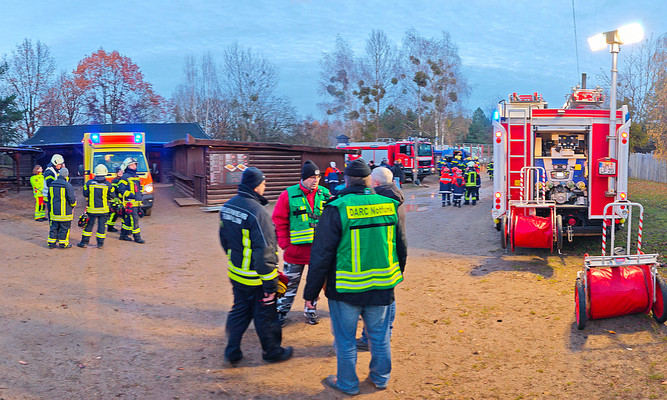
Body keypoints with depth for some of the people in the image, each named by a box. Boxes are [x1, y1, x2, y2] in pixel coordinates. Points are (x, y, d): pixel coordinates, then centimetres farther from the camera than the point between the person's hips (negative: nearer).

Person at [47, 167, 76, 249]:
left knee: (54, 227, 13)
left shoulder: (52, 184, 7)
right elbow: (71, 198, -14)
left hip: (54, 211, 6)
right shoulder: (67, 185, -14)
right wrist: (73, 205, 6)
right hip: (64, 211, -6)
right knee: (64, 227, 4)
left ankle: (51, 243, 17)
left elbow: (49, 198, 19)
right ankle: (63, 243, 9)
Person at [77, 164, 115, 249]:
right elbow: (112, 196, 3)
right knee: (102, 226, 6)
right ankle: (100, 243, 10)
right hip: (103, 209, -1)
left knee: (88, 225, 11)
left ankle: (84, 242, 17)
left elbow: (85, 194, 4)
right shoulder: (108, 184, -7)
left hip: (91, 209, 1)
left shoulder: (89, 183, -6)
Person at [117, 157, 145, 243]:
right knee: (134, 220, -8)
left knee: (128, 219, 14)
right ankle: (137, 237, -4)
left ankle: (123, 235, 24)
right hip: (130, 203, -8)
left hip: (137, 203, 8)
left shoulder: (136, 177, 20)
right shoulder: (125, 177, -7)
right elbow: (121, 189, -13)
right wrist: (130, 194, -23)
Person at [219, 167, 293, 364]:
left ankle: (232, 351, 30)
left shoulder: (227, 206, 1)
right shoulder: (257, 212, -27)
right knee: (265, 315, 11)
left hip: (236, 273, 8)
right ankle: (272, 351, 29)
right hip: (256, 277, -8)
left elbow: (224, 239, 14)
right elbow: (265, 252, -26)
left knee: (239, 311, 22)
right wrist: (270, 285, -21)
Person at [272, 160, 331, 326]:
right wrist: (285, 244, -7)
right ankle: (281, 312, 22)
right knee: (290, 282, 8)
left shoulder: (325, 194, 0)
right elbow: (279, 221, -3)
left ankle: (310, 310, 32)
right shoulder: (288, 195, -7)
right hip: (296, 248, -2)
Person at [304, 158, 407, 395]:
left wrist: (311, 292, -3)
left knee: (345, 339, 13)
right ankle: (381, 378, 36)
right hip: (381, 287, 4)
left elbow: (321, 255, -12)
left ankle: (347, 383, 27)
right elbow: (401, 248, 10)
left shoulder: (336, 209, -15)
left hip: (346, 289, -4)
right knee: (379, 336, 20)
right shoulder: (389, 206, -1)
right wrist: (396, 276, 25)